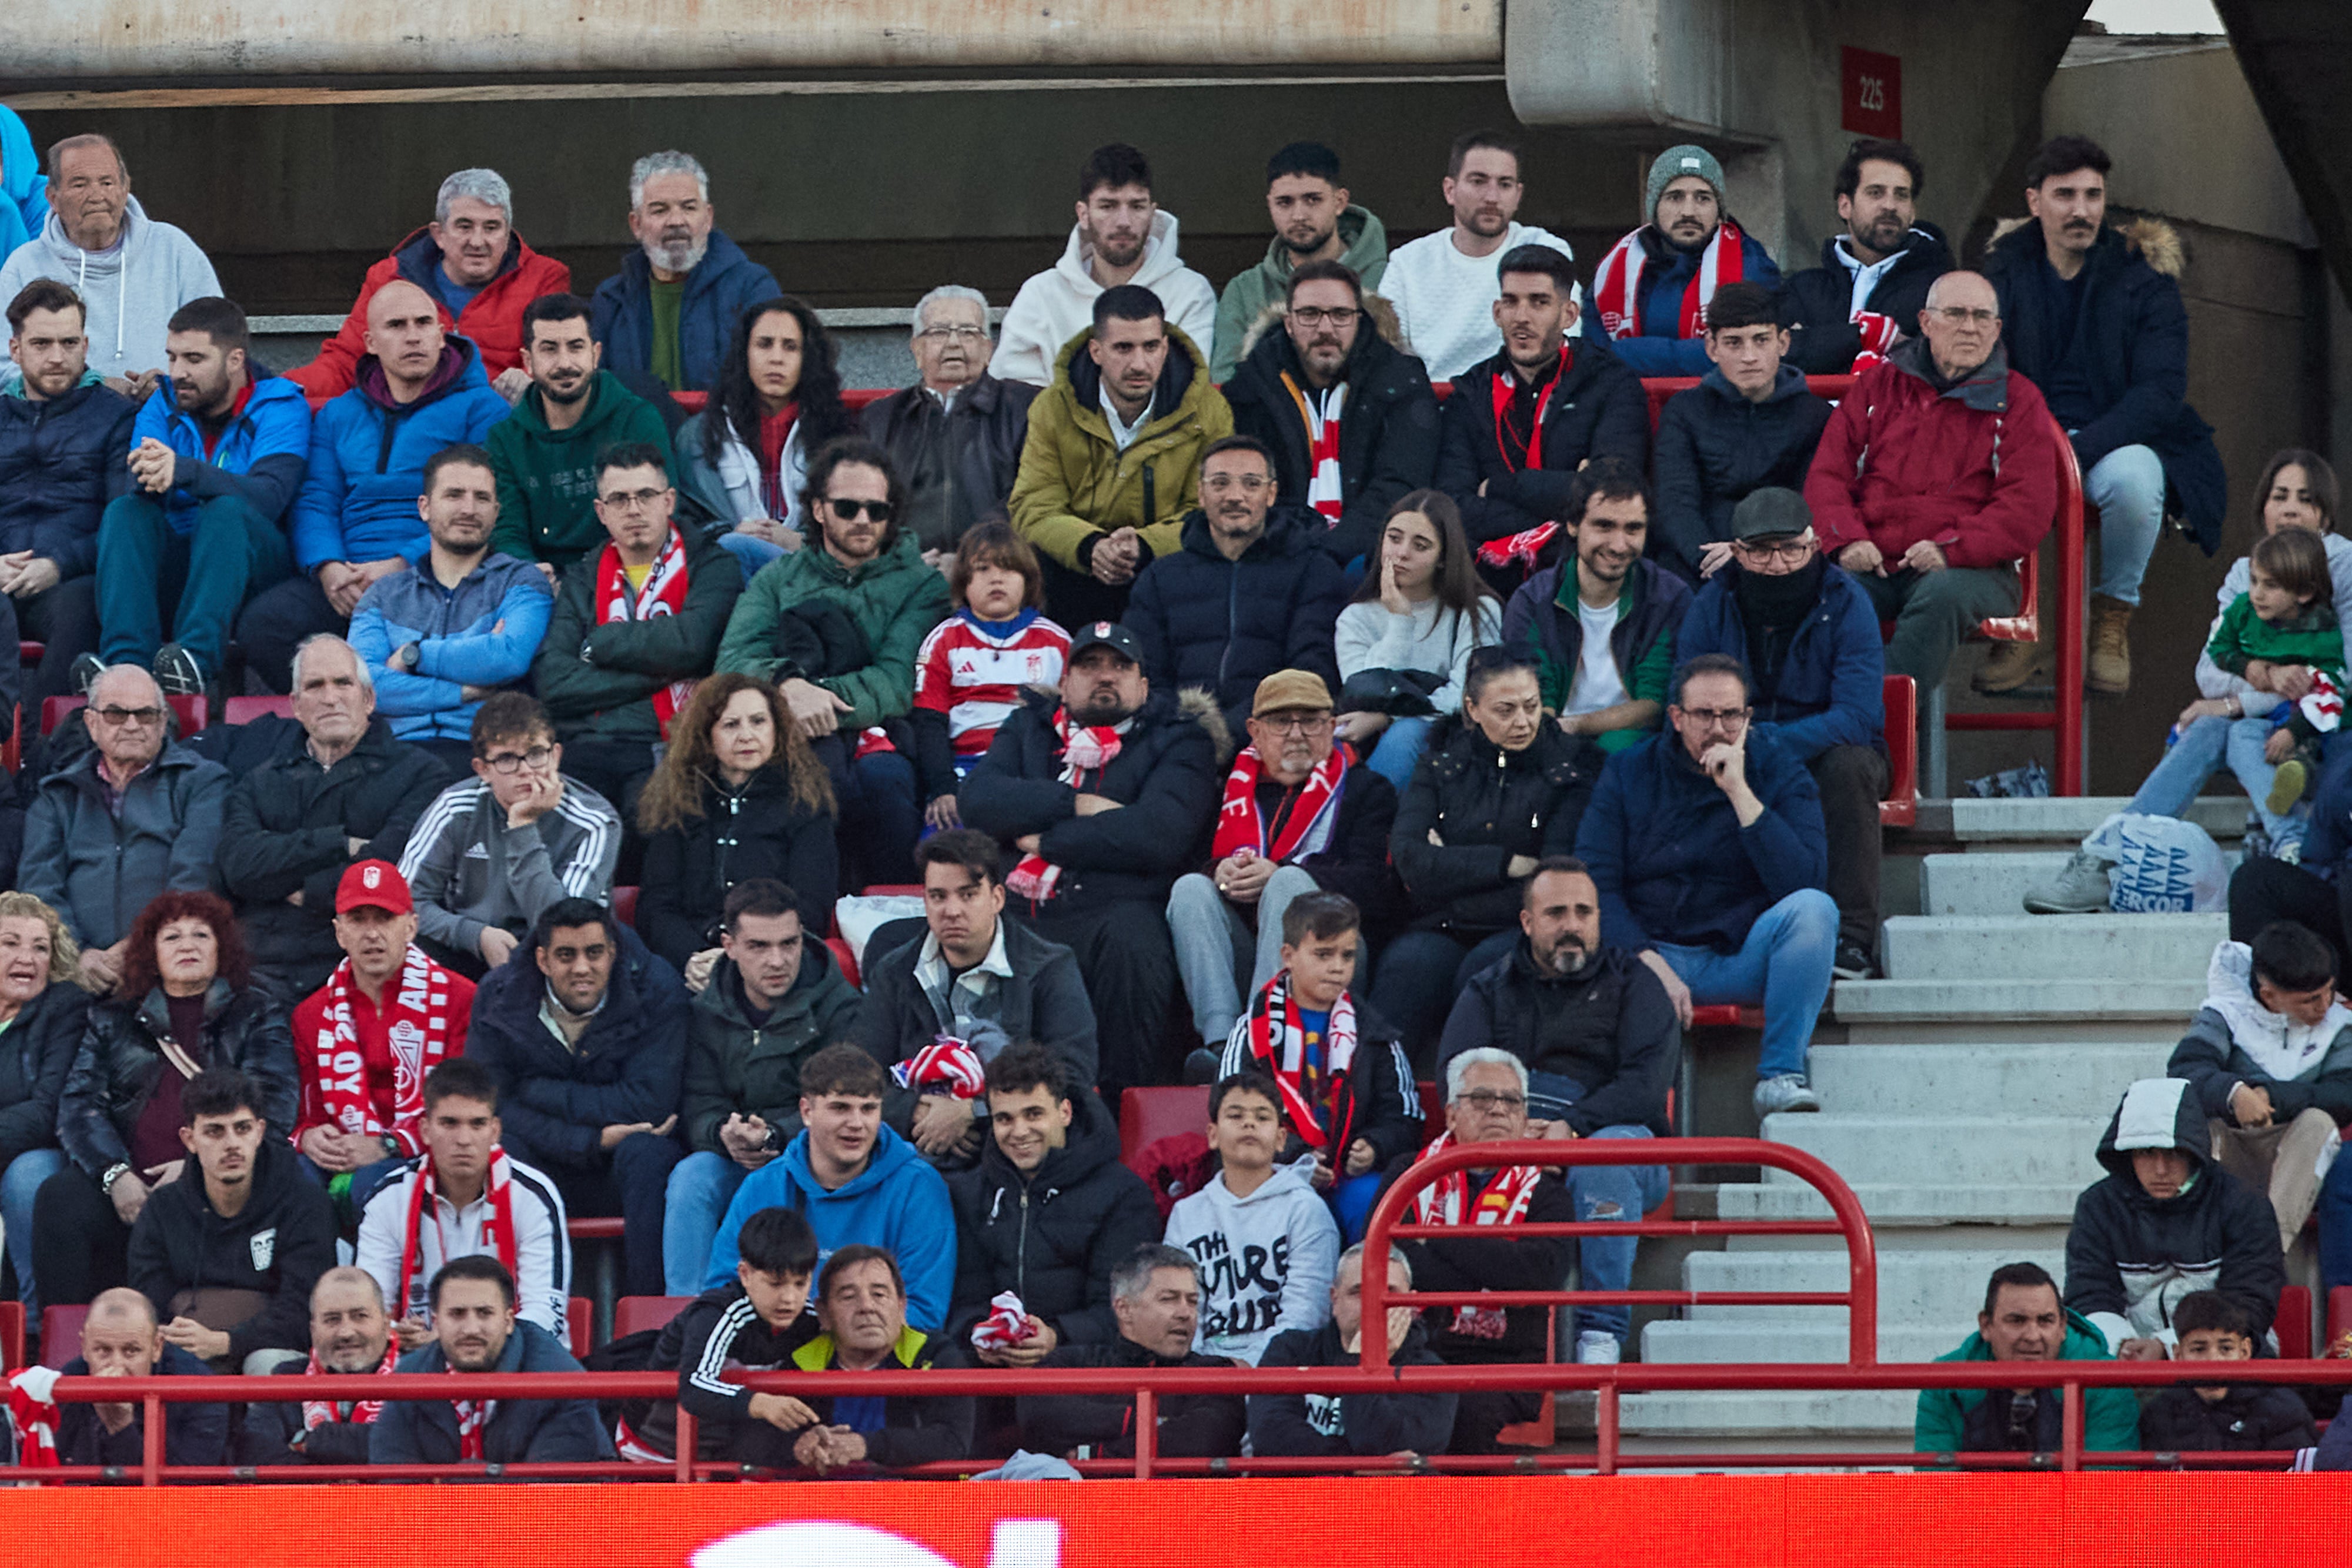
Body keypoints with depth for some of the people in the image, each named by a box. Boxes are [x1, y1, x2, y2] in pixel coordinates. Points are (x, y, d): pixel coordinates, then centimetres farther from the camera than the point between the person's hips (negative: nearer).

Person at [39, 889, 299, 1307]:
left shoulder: (256, 1017, 18)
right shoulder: (112, 1022, 24)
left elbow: (274, 1104, 4)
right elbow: (79, 1104, 11)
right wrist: (115, 1174, -9)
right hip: (126, 1187, 2)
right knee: (58, 1199, -29)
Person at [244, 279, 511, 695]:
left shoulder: (480, 408, 8)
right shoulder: (339, 415, 24)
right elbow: (314, 503, 15)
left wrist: (402, 565, -15)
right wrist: (328, 568, -8)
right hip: (345, 573, 4)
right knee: (260, 622, -27)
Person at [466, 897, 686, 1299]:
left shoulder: (655, 991, -11)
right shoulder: (500, 995, -6)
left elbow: (649, 1105, -20)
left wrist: (536, 1092, -17)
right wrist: (593, 1141, -24)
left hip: (621, 1174, -1)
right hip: (542, 1168, 1)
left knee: (645, 1151, -34)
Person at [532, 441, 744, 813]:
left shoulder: (711, 567, 13)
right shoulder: (581, 580, 21)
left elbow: (692, 643, -8)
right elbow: (553, 681, 5)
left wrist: (600, 643, 4)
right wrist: (657, 675, -2)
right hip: (587, 747, 3)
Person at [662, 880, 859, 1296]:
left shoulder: (838, 1007, -4)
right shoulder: (707, 1011, 5)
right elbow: (697, 1109, 1)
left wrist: (774, 1136, -28)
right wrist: (724, 1133, -24)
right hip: (733, 1166, 3)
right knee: (690, 1177, -28)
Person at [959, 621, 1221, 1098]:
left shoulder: (1178, 741, 14)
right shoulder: (1029, 729, 26)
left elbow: (1159, 835, -5)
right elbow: (977, 801, 6)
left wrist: (1046, 841, 0)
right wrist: (1076, 806, -4)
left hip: (1115, 907, -2)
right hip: (1019, 911, 2)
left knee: (1129, 942, -38)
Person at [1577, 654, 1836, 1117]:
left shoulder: (1777, 769, 1)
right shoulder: (1630, 773, 3)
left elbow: (1803, 882, -14)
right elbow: (1595, 887, -6)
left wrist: (1739, 792, -20)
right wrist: (1653, 966, -21)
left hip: (1741, 957, 0)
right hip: (1649, 951, 0)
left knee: (1813, 909, -29)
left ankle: (1781, 1074, -24)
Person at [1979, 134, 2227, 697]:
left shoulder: (2144, 275, -3)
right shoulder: (2008, 268, 5)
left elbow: (2161, 392, -10)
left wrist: (2080, 448, -25)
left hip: (2119, 443, -2)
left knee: (2132, 479, -38)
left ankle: (2113, 623, -13)